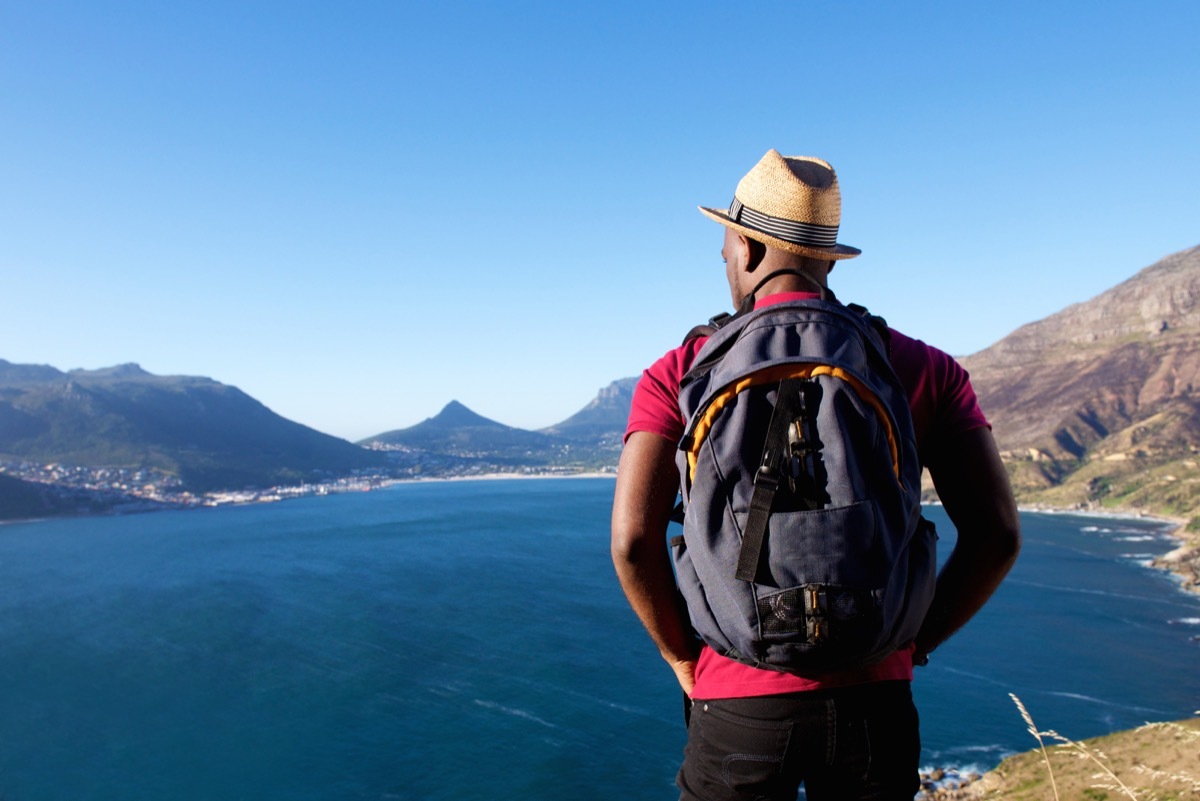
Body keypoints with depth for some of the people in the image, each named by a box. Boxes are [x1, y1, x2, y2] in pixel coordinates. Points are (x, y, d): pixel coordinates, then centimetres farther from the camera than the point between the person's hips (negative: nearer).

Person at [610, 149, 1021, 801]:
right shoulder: (924, 369, 2)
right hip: (874, 698, 2)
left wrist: (685, 659, 2)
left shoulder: (680, 373, -3)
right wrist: (910, 646, 8)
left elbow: (633, 541, -13)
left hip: (737, 705, -1)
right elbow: (997, 533, -4)